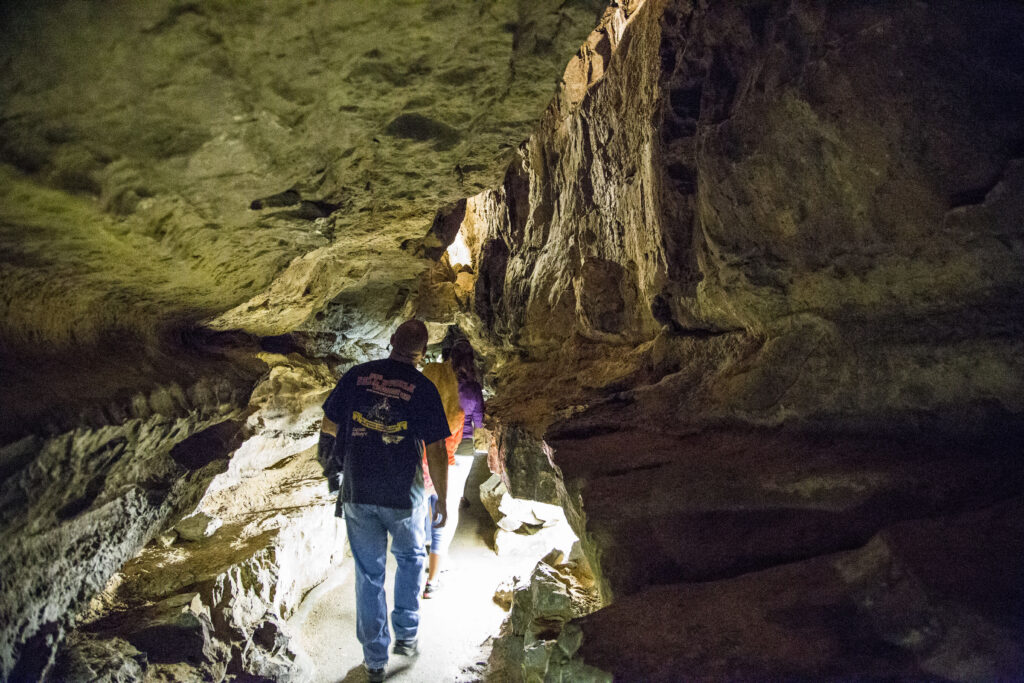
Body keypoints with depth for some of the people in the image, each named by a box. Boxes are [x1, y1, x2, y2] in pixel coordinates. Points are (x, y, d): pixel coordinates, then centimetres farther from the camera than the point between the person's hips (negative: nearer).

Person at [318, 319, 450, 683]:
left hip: (357, 493, 2)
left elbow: (329, 428, 4)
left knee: (369, 573, 14)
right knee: (410, 557, 26)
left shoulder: (356, 376, -3)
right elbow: (436, 452, -9)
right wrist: (442, 501, 2)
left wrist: (331, 469, 21)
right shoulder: (424, 389, -9)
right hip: (404, 496, -2)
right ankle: (406, 635, 30)